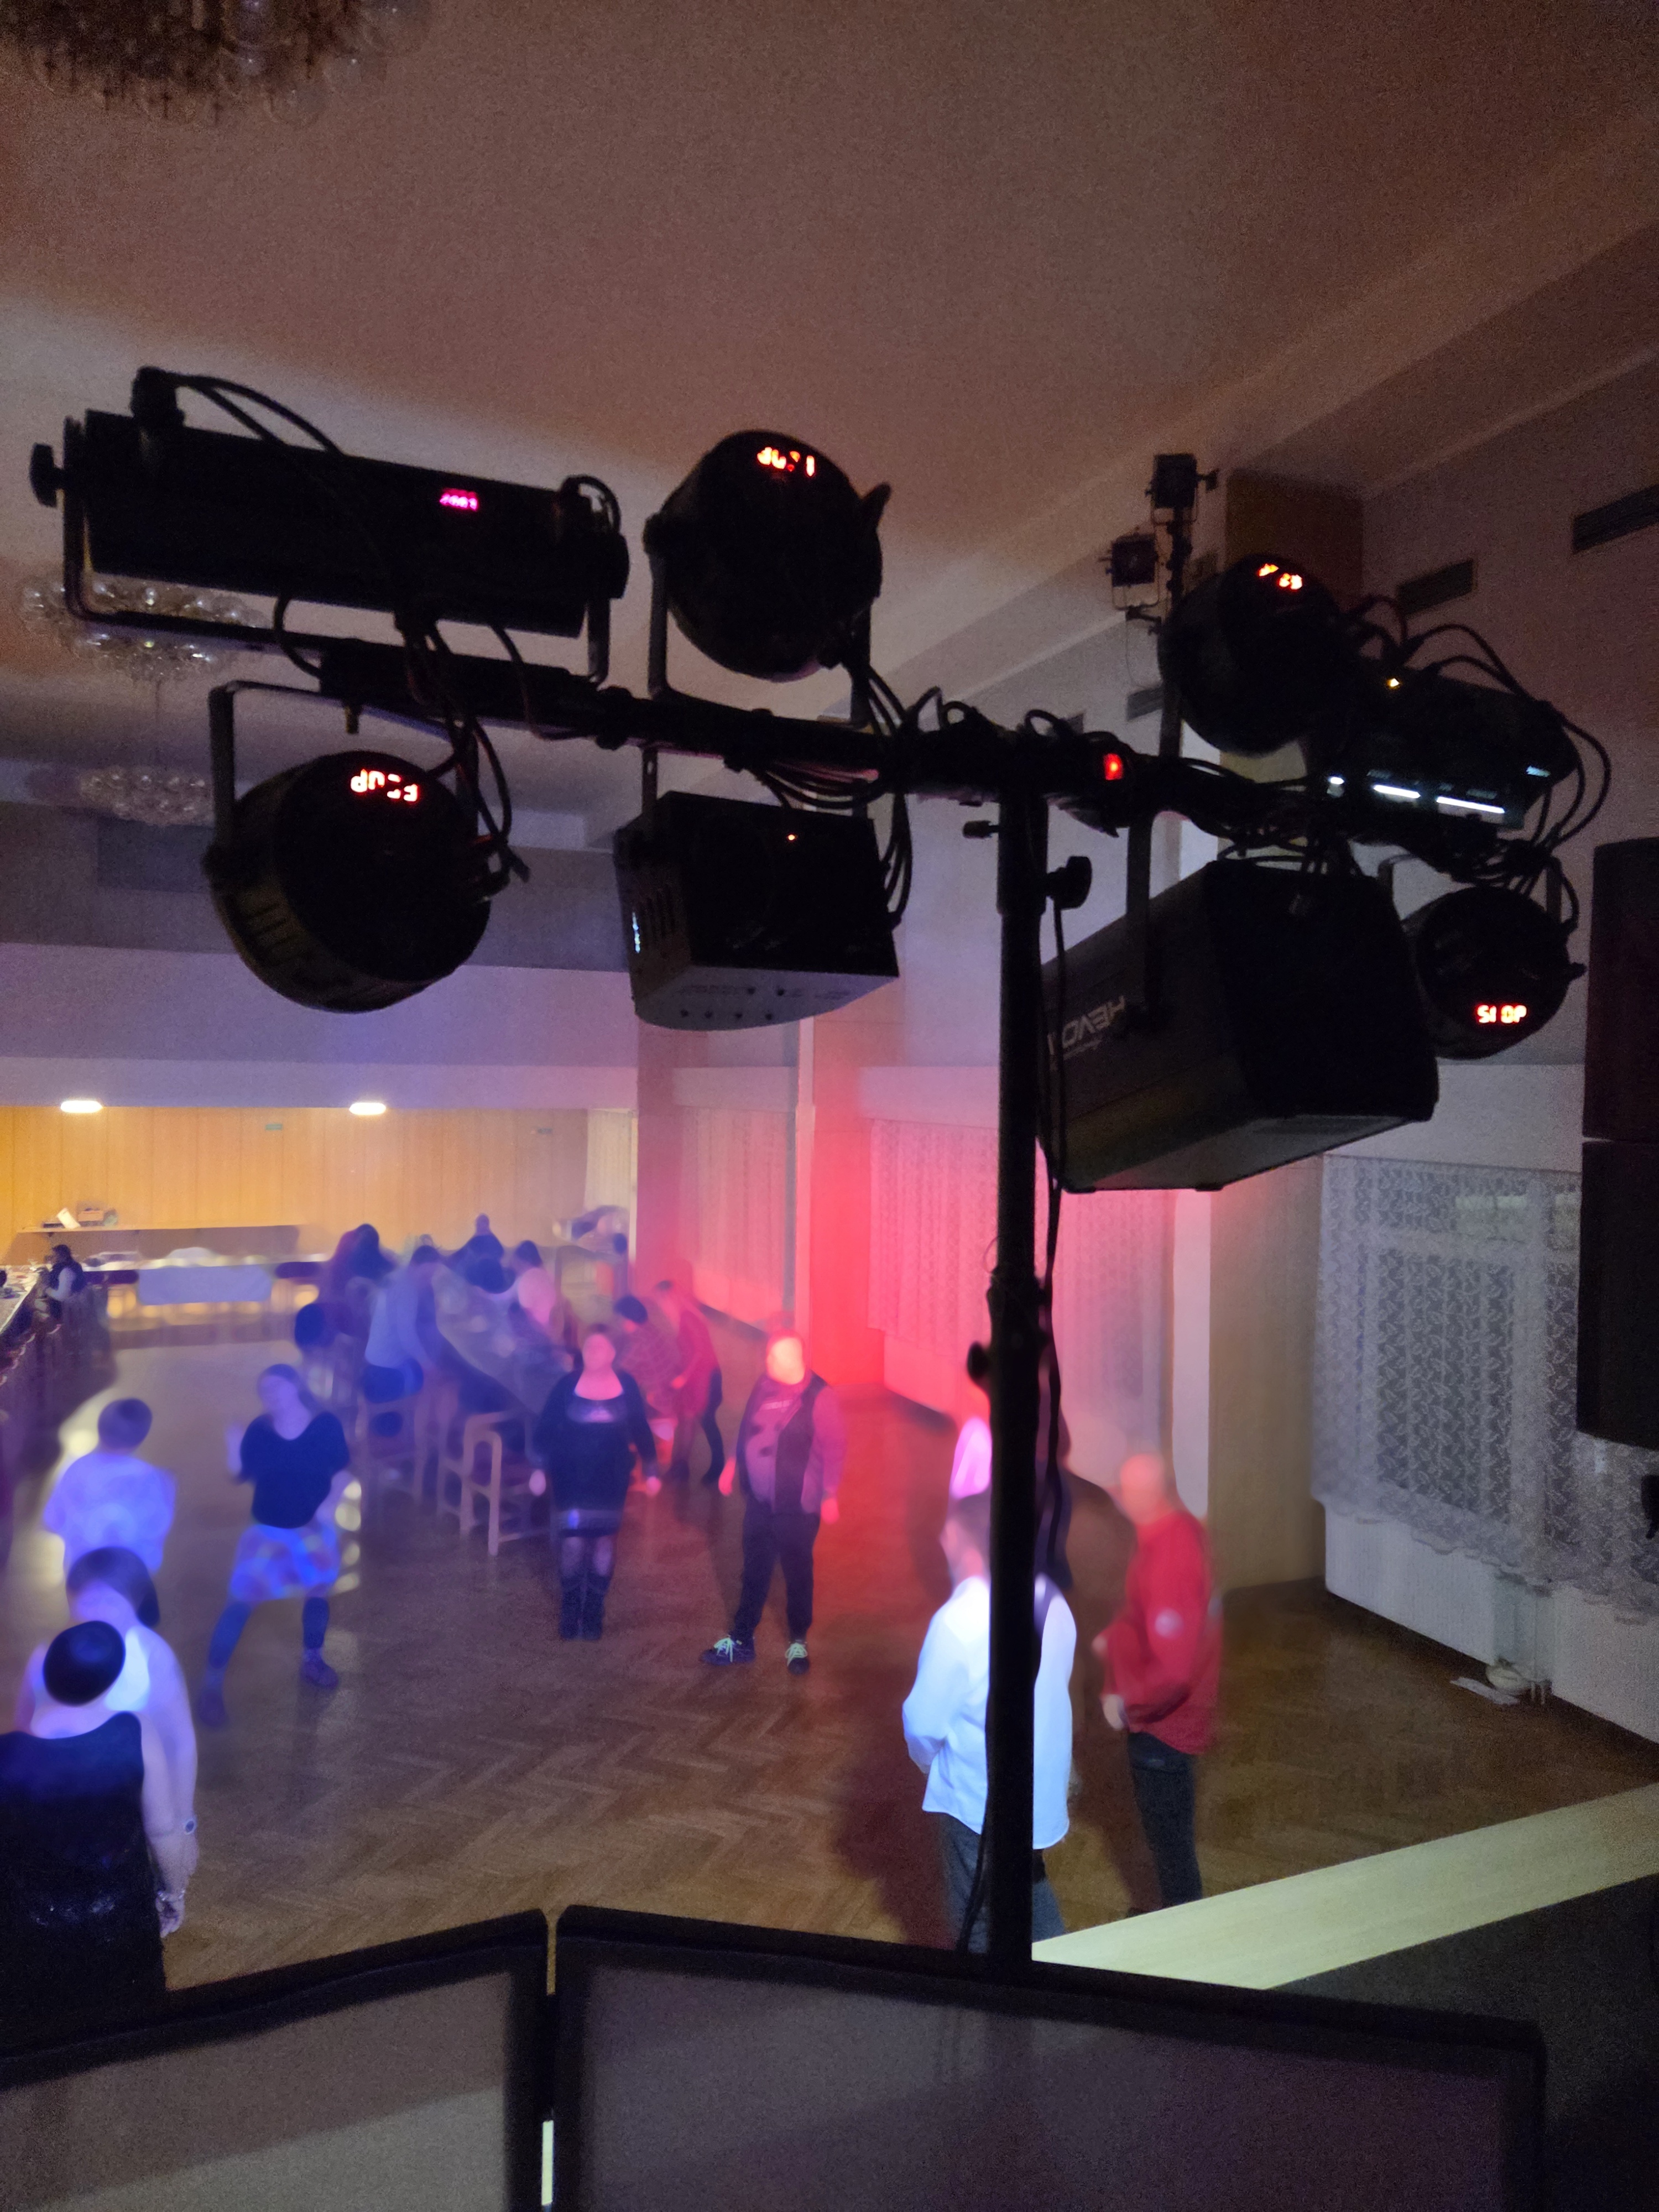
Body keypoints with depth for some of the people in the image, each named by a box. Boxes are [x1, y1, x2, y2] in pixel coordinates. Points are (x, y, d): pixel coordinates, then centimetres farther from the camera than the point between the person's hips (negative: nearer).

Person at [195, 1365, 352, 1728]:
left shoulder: (326, 1425, -15)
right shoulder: (259, 1430, -14)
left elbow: (341, 1472, -6)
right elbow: (240, 1476, -8)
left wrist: (330, 1504, -20)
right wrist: (234, 1452, -25)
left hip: (314, 1529, 1)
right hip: (267, 1530, -1)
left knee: (318, 1592, 19)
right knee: (241, 1602, -8)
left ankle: (313, 1661, 45)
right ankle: (212, 1684, 6)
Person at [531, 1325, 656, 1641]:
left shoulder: (627, 1386, -3)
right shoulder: (567, 1385, -7)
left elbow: (640, 1429, 5)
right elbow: (546, 1428, -3)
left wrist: (651, 1468, 7)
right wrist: (538, 1469, -7)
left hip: (611, 1481, 1)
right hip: (570, 1480, -1)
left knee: (604, 1543, 6)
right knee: (572, 1543, -3)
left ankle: (594, 1614, 21)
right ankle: (569, 1614, 17)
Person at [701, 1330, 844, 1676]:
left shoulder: (819, 1396, -19)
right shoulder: (765, 1386, 1)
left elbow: (833, 1449, -17)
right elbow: (746, 1429, 13)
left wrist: (830, 1494, -18)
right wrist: (732, 1465, 14)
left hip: (797, 1507, -6)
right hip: (759, 1501, 6)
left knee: (797, 1573, 11)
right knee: (754, 1571, 17)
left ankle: (798, 1642, 30)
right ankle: (741, 1641, 31)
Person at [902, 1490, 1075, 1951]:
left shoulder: (959, 1621, -30)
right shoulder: (1052, 1600, -10)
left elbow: (924, 1722, -21)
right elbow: (1054, 1688, 3)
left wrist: (930, 1760, 1)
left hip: (978, 1803, -6)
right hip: (1044, 1789, 6)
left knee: (976, 1923, 18)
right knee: (1032, 1887, 31)